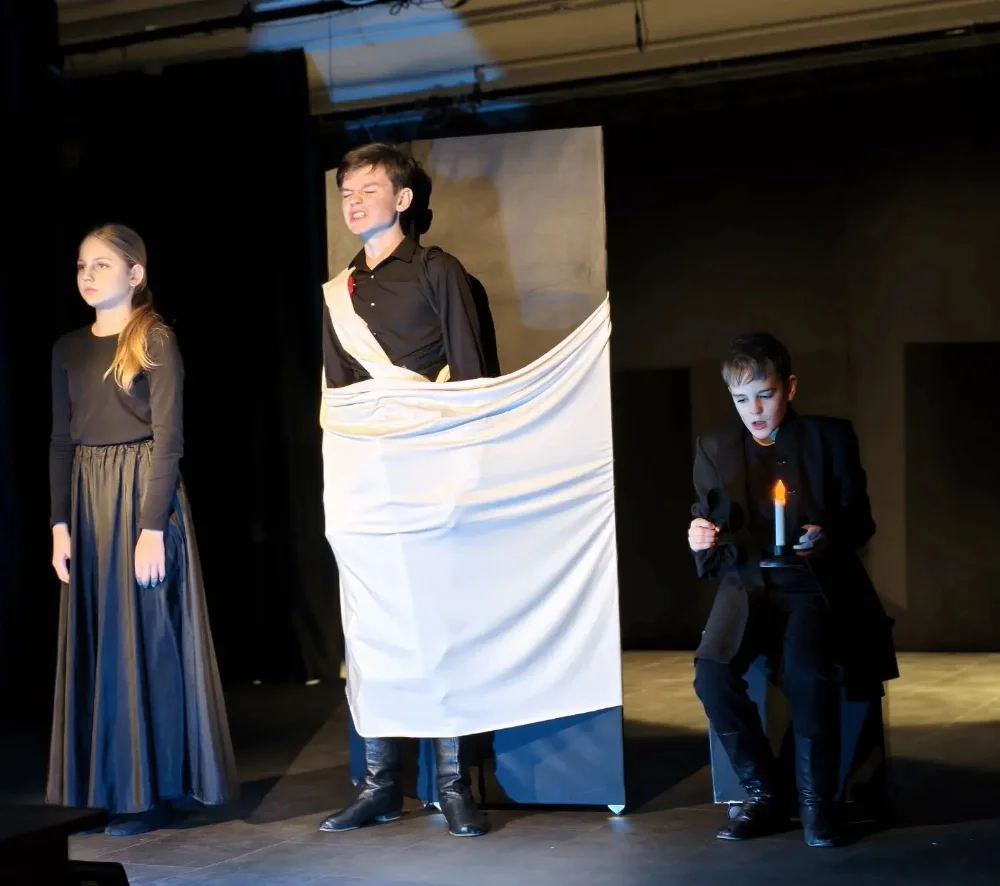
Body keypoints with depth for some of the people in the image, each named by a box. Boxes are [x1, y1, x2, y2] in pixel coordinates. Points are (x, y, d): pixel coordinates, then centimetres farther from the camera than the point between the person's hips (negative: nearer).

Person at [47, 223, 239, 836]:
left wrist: (151, 527, -17)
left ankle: (154, 788, 7)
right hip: (87, 499, 6)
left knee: (146, 639, -1)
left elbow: (168, 438, -10)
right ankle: (103, 784, 15)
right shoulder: (69, 349, 11)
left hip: (144, 493, -6)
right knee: (95, 642, 8)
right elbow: (61, 440, 12)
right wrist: (60, 522, 4)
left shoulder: (156, 341, -6)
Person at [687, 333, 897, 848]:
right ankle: (762, 795, -8)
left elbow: (860, 522, 5)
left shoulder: (830, 438, 5)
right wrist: (701, 540, -11)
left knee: (808, 672, -33)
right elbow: (713, 555, 13)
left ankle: (816, 800, -12)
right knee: (711, 674, -27)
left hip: (814, 582, -2)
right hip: (747, 584, 3)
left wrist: (828, 537, -18)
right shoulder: (714, 451, 11)